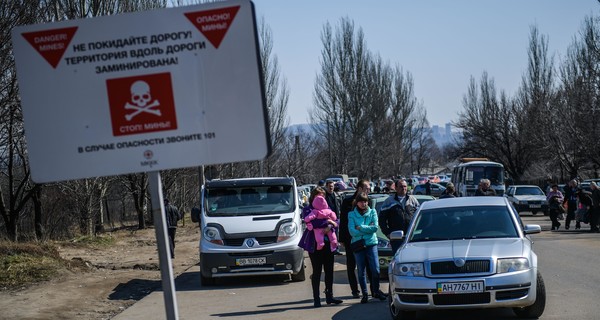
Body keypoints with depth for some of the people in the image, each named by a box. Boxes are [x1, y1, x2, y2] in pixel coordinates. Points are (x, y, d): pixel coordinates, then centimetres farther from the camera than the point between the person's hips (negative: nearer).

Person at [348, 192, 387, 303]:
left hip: (371, 243, 0)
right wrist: (368, 229, -8)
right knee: (361, 271, 3)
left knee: (375, 269, -5)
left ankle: (376, 291, 12)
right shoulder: (352, 215, 3)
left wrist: (360, 228, -9)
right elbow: (352, 232, -8)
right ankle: (365, 294, 11)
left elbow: (375, 227, -6)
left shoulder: (372, 212, 7)